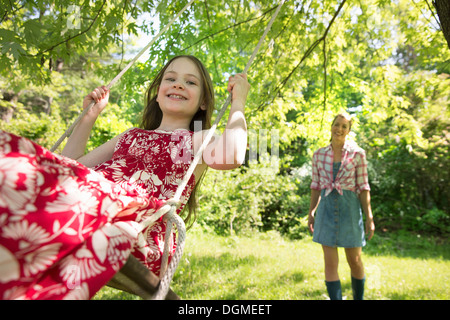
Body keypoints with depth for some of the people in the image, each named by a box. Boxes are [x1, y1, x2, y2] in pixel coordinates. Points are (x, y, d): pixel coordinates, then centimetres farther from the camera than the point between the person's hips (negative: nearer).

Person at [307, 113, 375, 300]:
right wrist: (311, 212, 6)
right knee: (330, 263, -2)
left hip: (350, 209, -1)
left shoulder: (357, 154, -3)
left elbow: (363, 187, -2)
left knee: (355, 261, 10)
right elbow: (316, 186, 9)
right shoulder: (319, 155, 4)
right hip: (327, 209, 1)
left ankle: (358, 298, 35)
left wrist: (369, 217, -5)